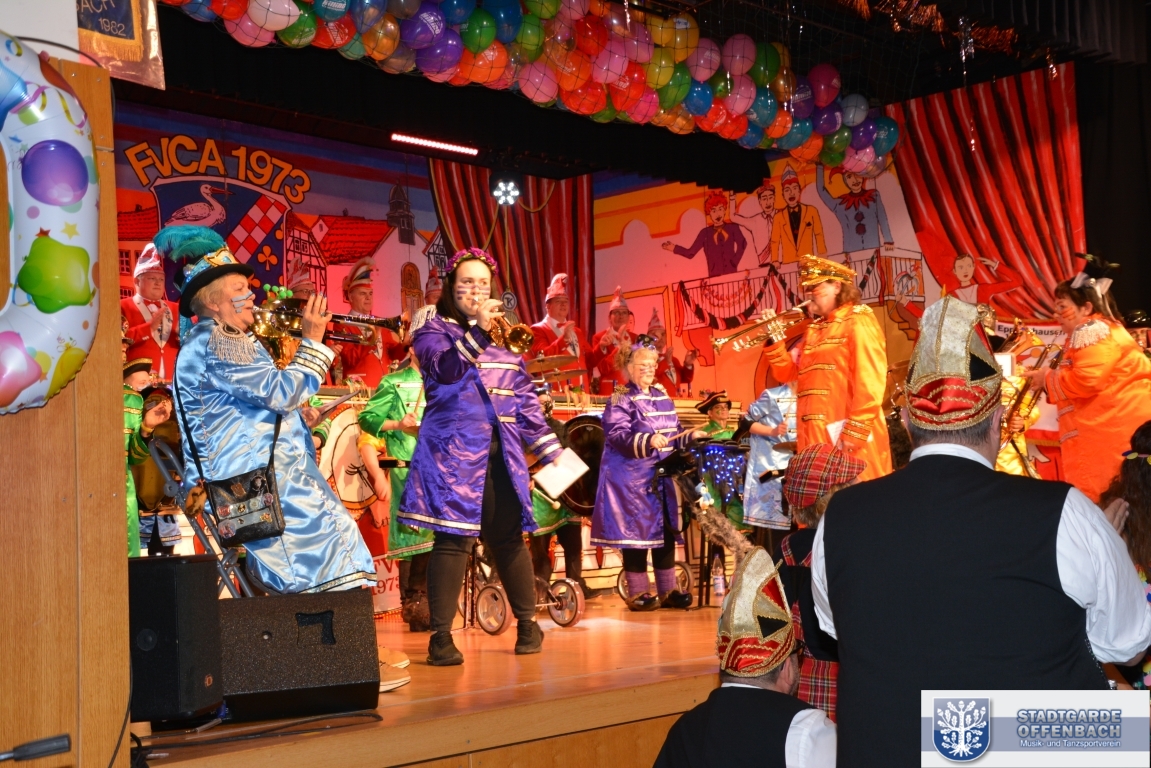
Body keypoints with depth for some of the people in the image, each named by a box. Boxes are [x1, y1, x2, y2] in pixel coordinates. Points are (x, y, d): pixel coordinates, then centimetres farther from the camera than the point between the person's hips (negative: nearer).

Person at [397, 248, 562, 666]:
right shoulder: (433, 327, 5)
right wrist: (477, 331, -26)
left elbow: (526, 400, 18)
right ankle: (441, 638, -4)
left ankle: (528, 624, 21)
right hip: (453, 450, -4)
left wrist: (551, 451, 14)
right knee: (453, 538, -9)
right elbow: (444, 368, -16)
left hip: (501, 454, 4)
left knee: (508, 538, 7)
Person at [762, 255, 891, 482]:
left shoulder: (858, 322, -3)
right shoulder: (813, 331, 21)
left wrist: (856, 431, -20)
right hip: (817, 437, 8)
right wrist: (774, 341, 3)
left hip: (849, 437, -8)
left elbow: (870, 379, -13)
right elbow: (786, 373, 19)